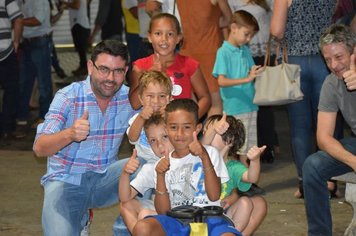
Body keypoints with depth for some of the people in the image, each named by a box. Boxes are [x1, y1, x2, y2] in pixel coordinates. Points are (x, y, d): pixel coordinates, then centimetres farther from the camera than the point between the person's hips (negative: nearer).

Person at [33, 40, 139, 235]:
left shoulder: (129, 98, -2)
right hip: (66, 181, -3)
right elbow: (39, 148, -21)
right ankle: (80, 219, 8)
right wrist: (70, 134, -43)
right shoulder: (68, 97, -13)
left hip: (104, 180, 3)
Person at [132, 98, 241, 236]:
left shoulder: (210, 153, 8)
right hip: (176, 221, 2)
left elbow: (214, 196, -6)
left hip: (209, 218, -2)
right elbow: (162, 211, 4)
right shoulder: (162, 164, 12)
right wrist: (160, 176, -9)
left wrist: (205, 157, -16)